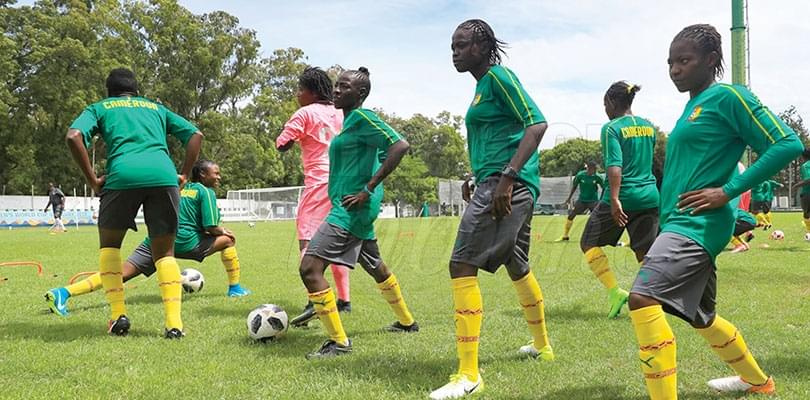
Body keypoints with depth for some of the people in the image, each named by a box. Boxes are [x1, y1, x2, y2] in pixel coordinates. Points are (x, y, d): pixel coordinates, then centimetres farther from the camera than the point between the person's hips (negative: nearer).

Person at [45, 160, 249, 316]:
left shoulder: (182, 189, 27)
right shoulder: (206, 192, 6)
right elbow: (211, 227, -3)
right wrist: (223, 231, 19)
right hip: (183, 241, -6)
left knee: (120, 273, -7)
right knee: (228, 239, 15)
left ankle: (63, 292, -22)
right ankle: (235, 288, 19)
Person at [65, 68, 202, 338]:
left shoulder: (100, 108, 25)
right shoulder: (156, 108, 32)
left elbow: (74, 137, 5)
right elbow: (195, 135, 24)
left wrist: (92, 180, 7)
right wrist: (184, 175, 19)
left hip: (123, 175, -2)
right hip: (164, 176, 2)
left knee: (109, 244, 20)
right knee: (164, 253, 12)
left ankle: (118, 315, 6)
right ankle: (174, 322, -5)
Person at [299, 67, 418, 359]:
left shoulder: (361, 117, -13)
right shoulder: (351, 120, 16)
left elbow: (400, 146, -24)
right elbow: (379, 154, 29)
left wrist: (368, 189, -24)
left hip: (351, 208, -11)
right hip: (356, 210, 11)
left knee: (310, 267, -15)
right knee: (375, 267, 26)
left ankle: (338, 342, -7)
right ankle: (407, 322, 43)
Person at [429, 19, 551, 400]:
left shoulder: (498, 75, -8)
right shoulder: (483, 85, 19)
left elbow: (537, 123, -18)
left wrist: (506, 177, -25)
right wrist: (479, 180, 26)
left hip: (506, 183, -11)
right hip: (505, 185, 11)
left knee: (462, 266, -14)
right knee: (517, 266, 23)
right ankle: (542, 345, 42)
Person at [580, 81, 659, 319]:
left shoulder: (611, 128, -8)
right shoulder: (649, 126, 12)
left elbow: (615, 166, -19)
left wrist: (614, 199, -24)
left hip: (623, 197, -6)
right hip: (650, 197, 6)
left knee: (589, 243, 9)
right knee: (645, 253, 8)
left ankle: (615, 292, -3)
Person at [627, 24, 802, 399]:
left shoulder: (727, 97, -7)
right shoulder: (693, 106, 18)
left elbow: (787, 144, -14)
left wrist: (728, 192, -19)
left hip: (697, 224, -10)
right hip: (679, 225, 10)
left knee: (643, 298, -27)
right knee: (700, 317, 23)